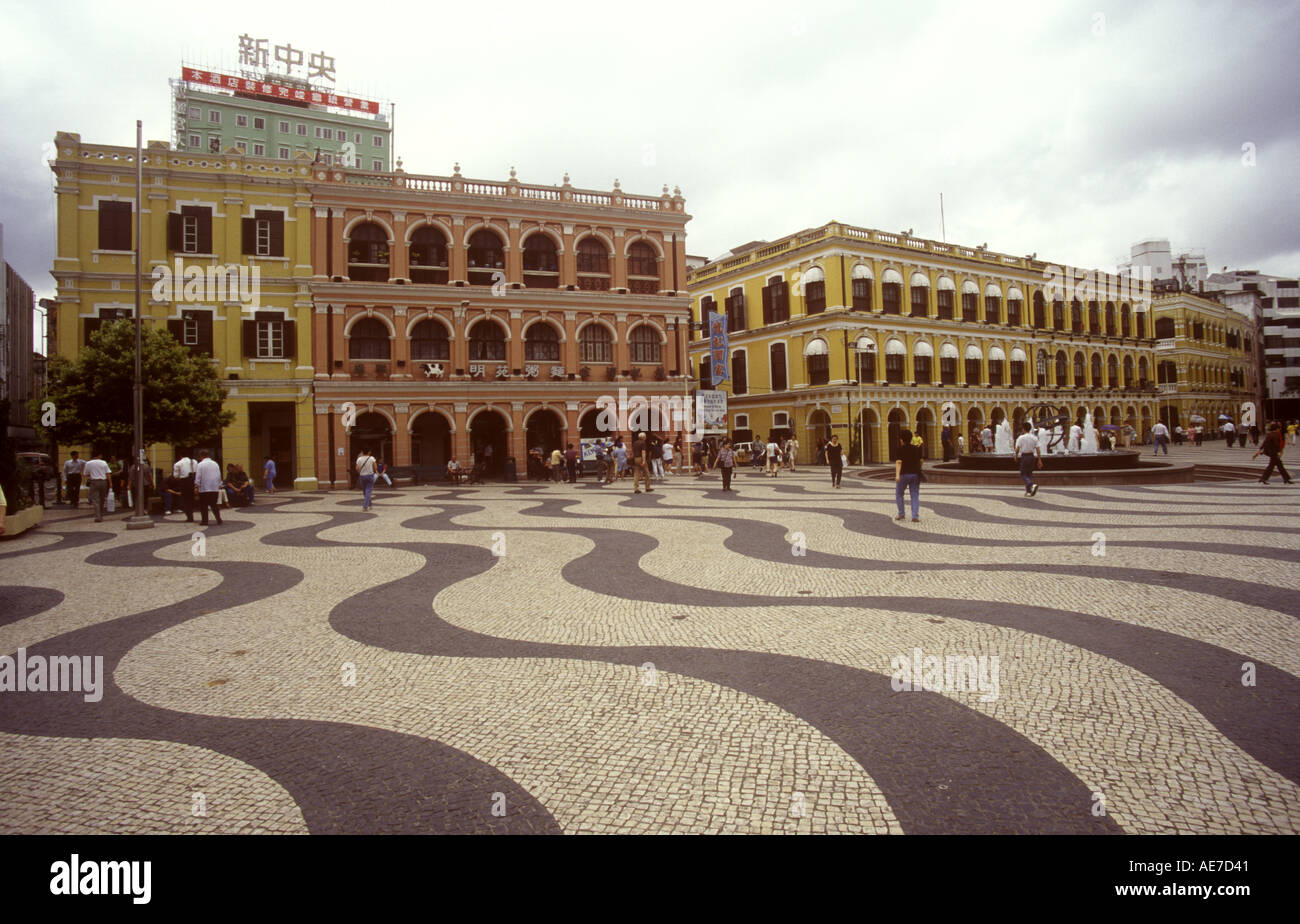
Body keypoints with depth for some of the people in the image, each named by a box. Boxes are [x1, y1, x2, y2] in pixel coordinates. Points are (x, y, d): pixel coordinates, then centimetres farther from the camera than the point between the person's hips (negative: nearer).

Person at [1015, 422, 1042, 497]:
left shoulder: (1021, 438, -9)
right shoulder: (1034, 438, 4)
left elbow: (1017, 449, -13)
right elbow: (1038, 450, 2)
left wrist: (1016, 456, 4)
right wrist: (1039, 460, 5)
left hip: (1024, 456, -5)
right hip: (1032, 456, 5)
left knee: (1023, 475, 0)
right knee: (1029, 474, 17)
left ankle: (1032, 485, -26)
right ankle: (1028, 491, 18)